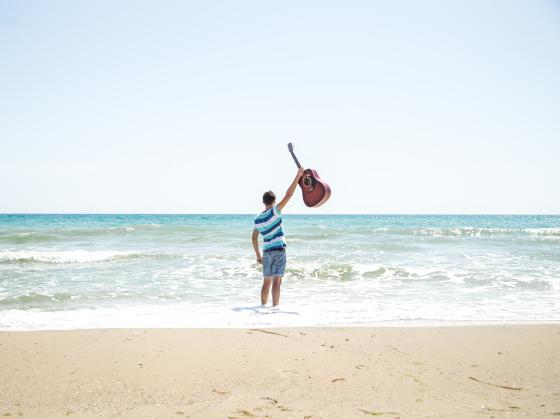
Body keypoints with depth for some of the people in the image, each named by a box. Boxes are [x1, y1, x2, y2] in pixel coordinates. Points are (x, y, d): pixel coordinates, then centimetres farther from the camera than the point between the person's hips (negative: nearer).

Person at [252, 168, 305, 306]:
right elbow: (288, 195, -13)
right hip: (279, 249, -5)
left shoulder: (257, 218, 7)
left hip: (267, 252, 5)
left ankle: (263, 306, 14)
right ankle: (275, 307, -6)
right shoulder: (274, 212, -9)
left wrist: (258, 255, 19)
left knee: (266, 282, 12)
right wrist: (298, 176, -12)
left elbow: (254, 238, 10)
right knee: (276, 281, -5)